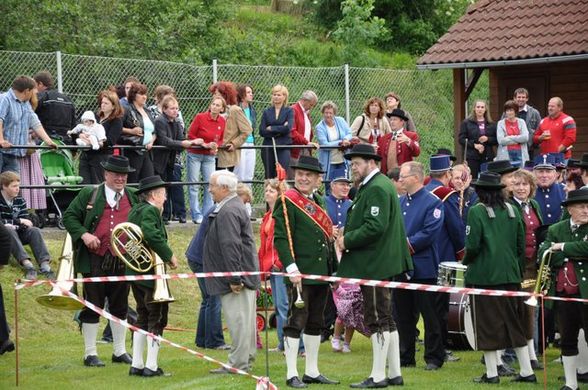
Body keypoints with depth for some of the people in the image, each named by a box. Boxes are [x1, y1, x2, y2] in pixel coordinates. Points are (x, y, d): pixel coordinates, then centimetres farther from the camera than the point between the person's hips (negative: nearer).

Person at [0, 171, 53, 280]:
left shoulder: (20, 200, 4)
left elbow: (27, 221, -1)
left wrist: (14, 225, -21)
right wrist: (19, 221, -19)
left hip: (17, 234, 5)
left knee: (35, 231, -22)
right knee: (9, 230, -37)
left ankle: (44, 264, -43)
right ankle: (27, 264, -56)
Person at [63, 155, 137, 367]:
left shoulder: (133, 198, 10)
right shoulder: (89, 194, 1)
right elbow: (69, 216, 3)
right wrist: (83, 234, -12)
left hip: (122, 260, 3)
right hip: (95, 260, -3)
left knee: (120, 306, 11)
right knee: (92, 306, 2)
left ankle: (120, 351, 21)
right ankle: (90, 354, 9)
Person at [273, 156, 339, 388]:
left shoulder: (319, 202, 16)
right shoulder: (287, 202, -7)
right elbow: (281, 238, -14)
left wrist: (334, 270, 18)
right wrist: (292, 269, -22)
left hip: (320, 273, 8)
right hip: (300, 273, -8)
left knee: (316, 323, 12)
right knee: (296, 320, -7)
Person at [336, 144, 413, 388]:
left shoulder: (377, 189, -16)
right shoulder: (374, 186, 18)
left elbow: (375, 227, -25)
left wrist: (348, 241, -15)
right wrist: (347, 236, 8)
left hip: (375, 265, -11)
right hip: (380, 264, 11)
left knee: (378, 320, -7)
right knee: (385, 319, 14)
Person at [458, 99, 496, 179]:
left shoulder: (491, 124, 12)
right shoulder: (466, 123, 5)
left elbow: (496, 140, 9)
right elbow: (461, 139, -1)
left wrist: (488, 139, -10)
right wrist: (474, 145, -13)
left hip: (488, 157, 2)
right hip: (472, 157, -2)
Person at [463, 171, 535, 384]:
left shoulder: (477, 211, -10)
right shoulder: (512, 210, 6)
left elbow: (472, 246, -14)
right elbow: (521, 245, 9)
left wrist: (466, 261, 6)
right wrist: (519, 272, 19)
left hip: (484, 275, -5)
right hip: (510, 275, 5)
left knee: (487, 325, 2)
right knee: (513, 322, 11)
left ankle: (491, 373, 4)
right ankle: (526, 371, 12)